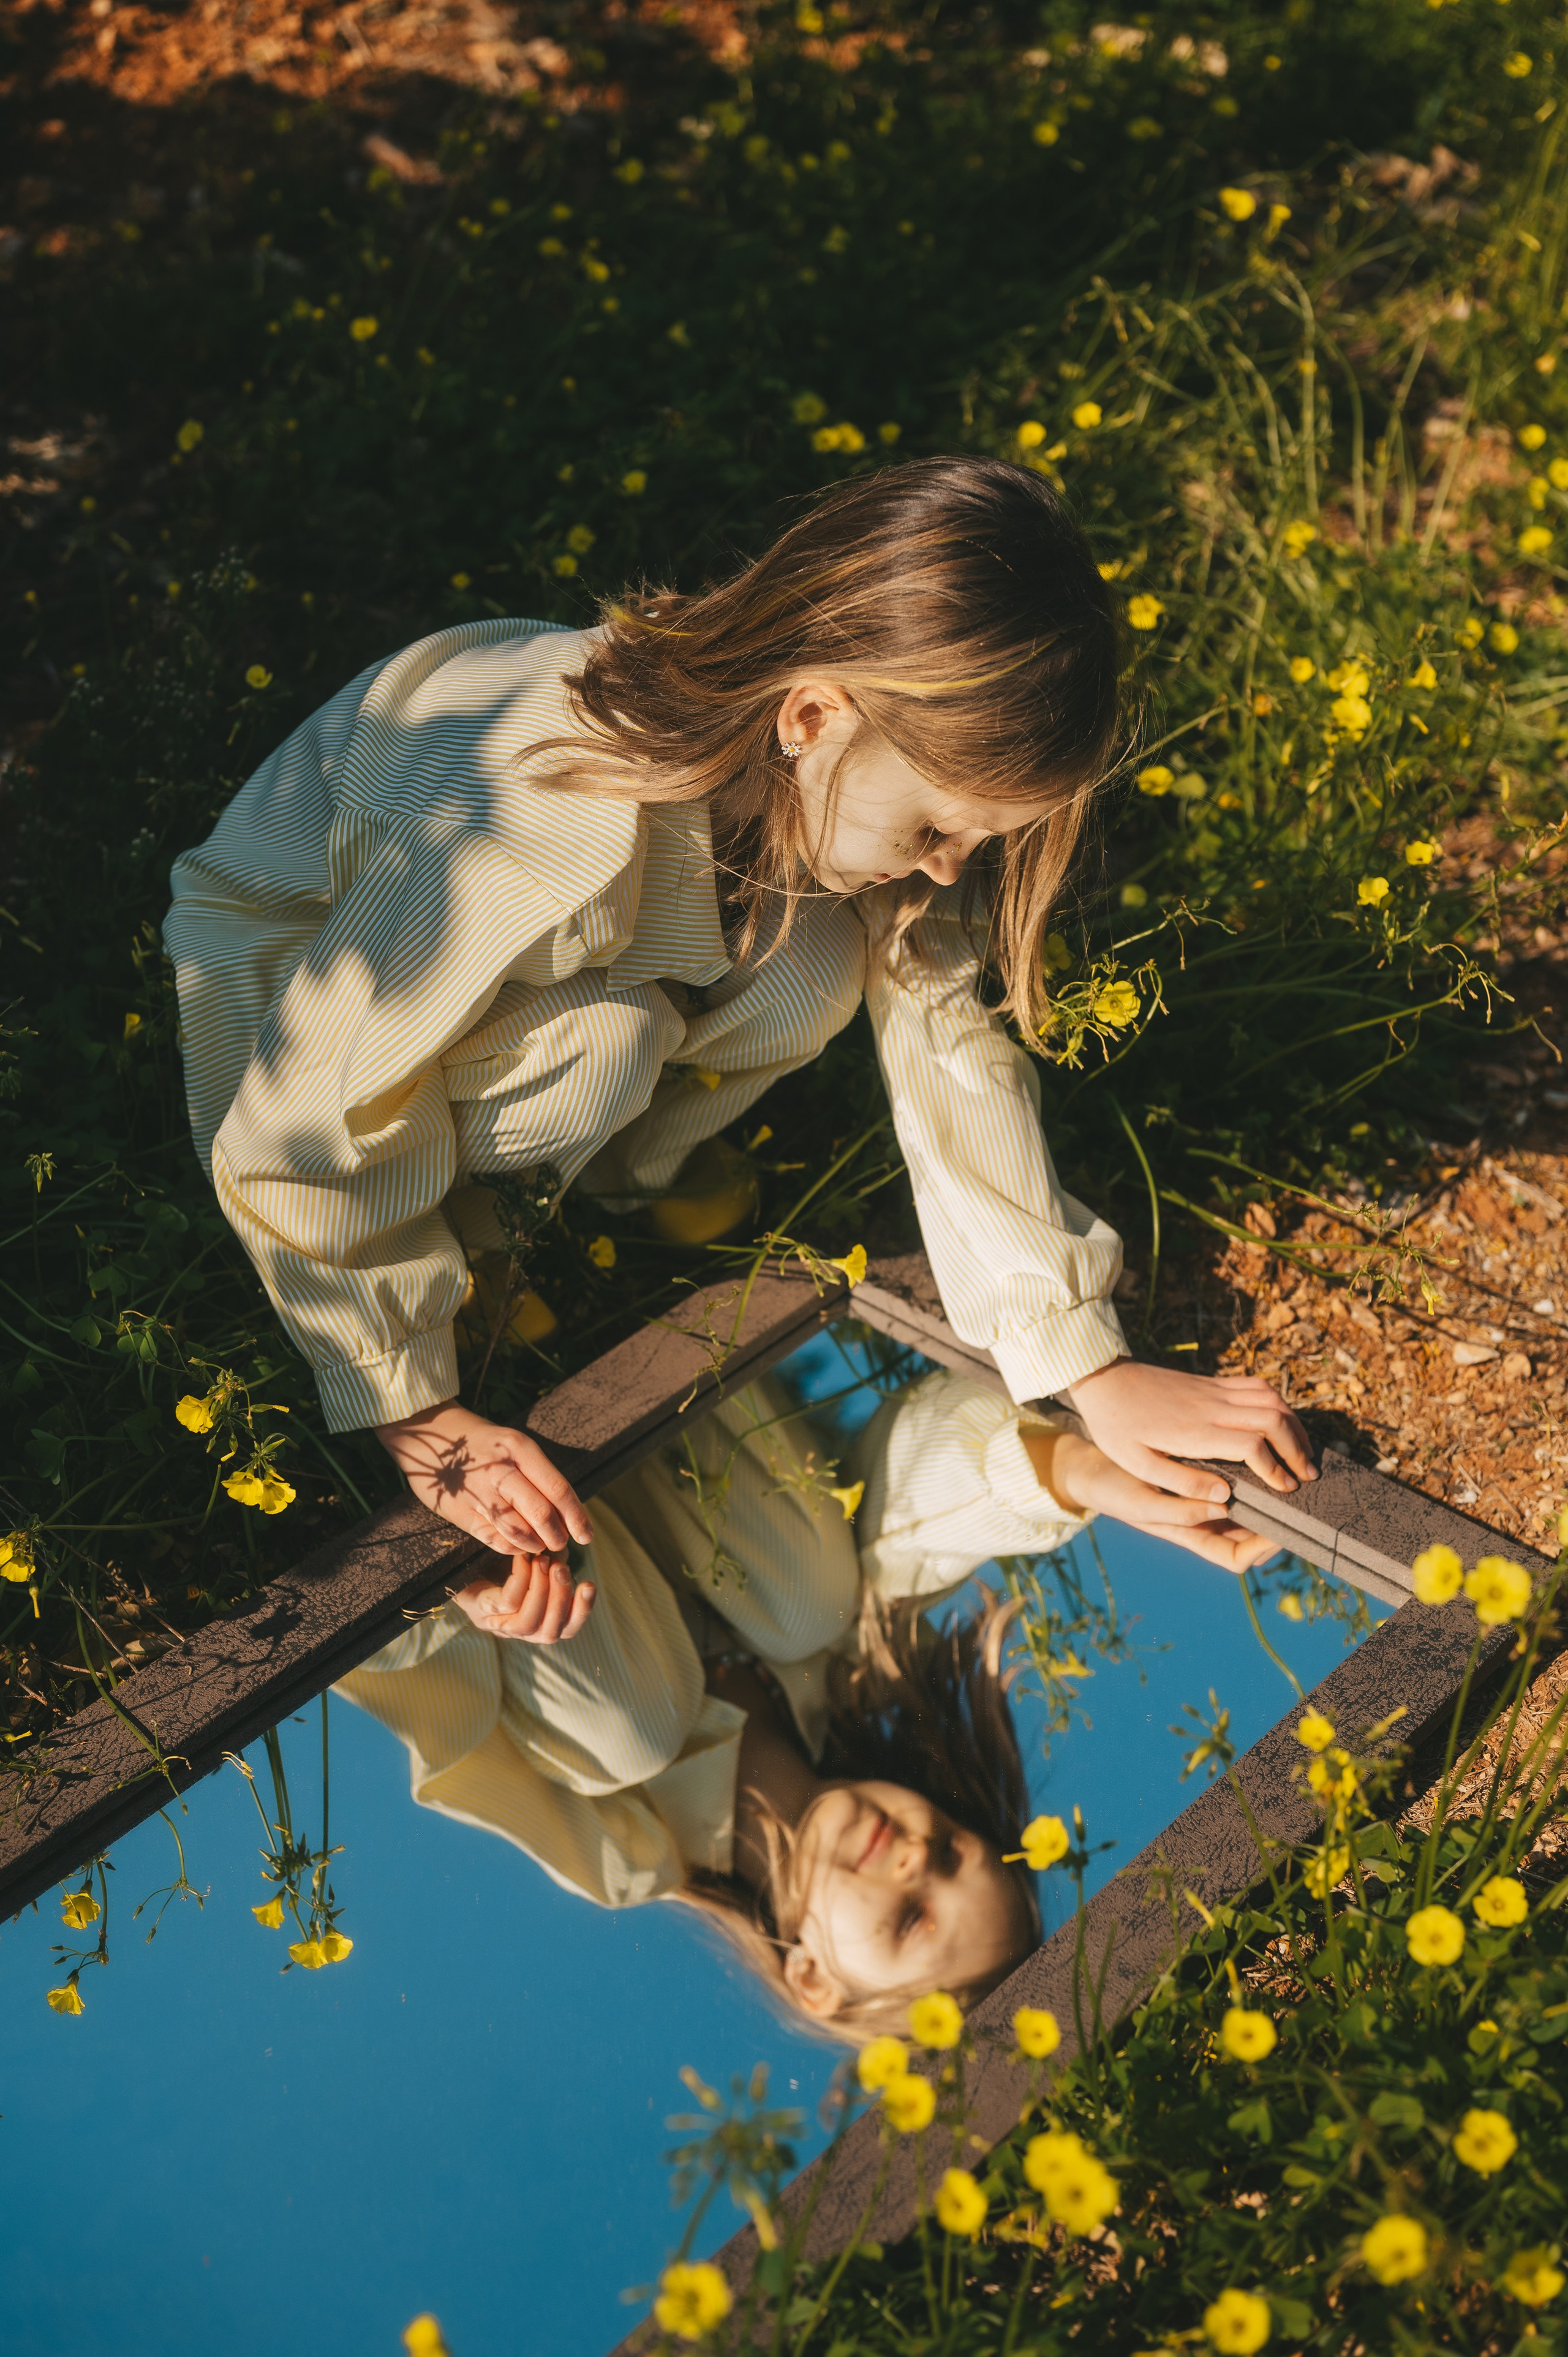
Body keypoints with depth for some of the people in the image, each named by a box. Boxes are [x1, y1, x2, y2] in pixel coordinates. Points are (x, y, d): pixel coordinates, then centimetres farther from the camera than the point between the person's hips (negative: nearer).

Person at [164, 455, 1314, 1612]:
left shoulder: (824, 764, -23)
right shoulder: (541, 834, -42)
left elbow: (943, 1031, -16)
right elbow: (302, 1131, -32)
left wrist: (1090, 1365, -17)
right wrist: (421, 1413, -24)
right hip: (287, 966, -5)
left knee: (810, 965, -22)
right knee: (608, 1041, -35)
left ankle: (599, 1185, 0)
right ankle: (452, 1224, -6)